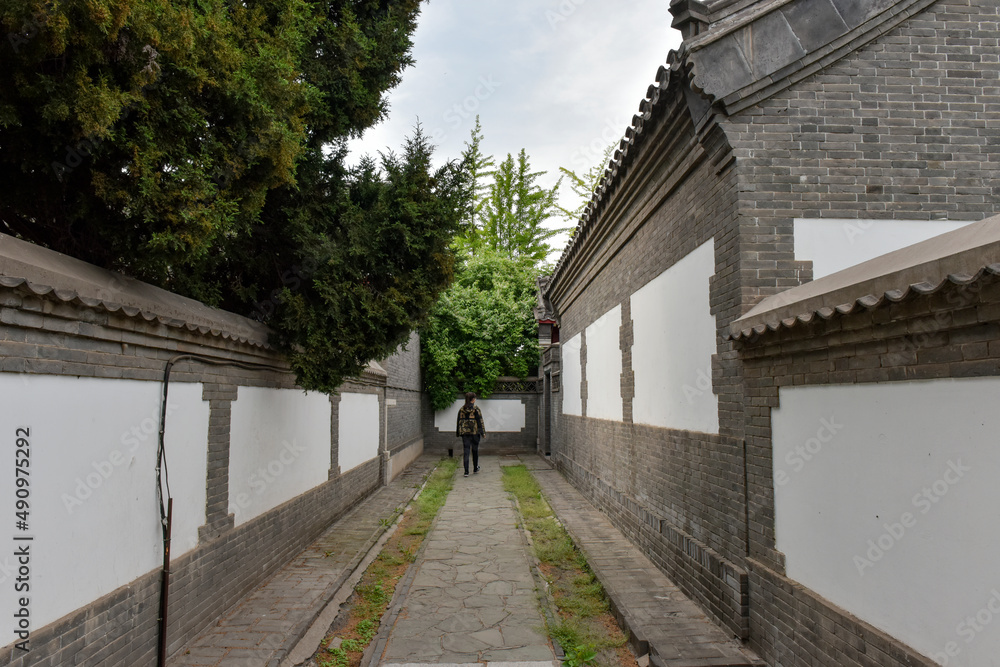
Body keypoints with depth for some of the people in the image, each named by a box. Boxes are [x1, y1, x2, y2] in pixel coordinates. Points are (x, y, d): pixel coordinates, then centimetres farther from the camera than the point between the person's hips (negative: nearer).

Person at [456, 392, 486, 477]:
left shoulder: (461, 409, 4)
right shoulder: (476, 409, -6)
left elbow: (459, 421, 10)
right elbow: (480, 421, -6)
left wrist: (458, 433, 17)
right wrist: (483, 432, 0)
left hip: (464, 432, 2)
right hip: (475, 432, -2)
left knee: (465, 452, 0)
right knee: (475, 450, 15)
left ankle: (466, 471, -8)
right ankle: (475, 468, 29)